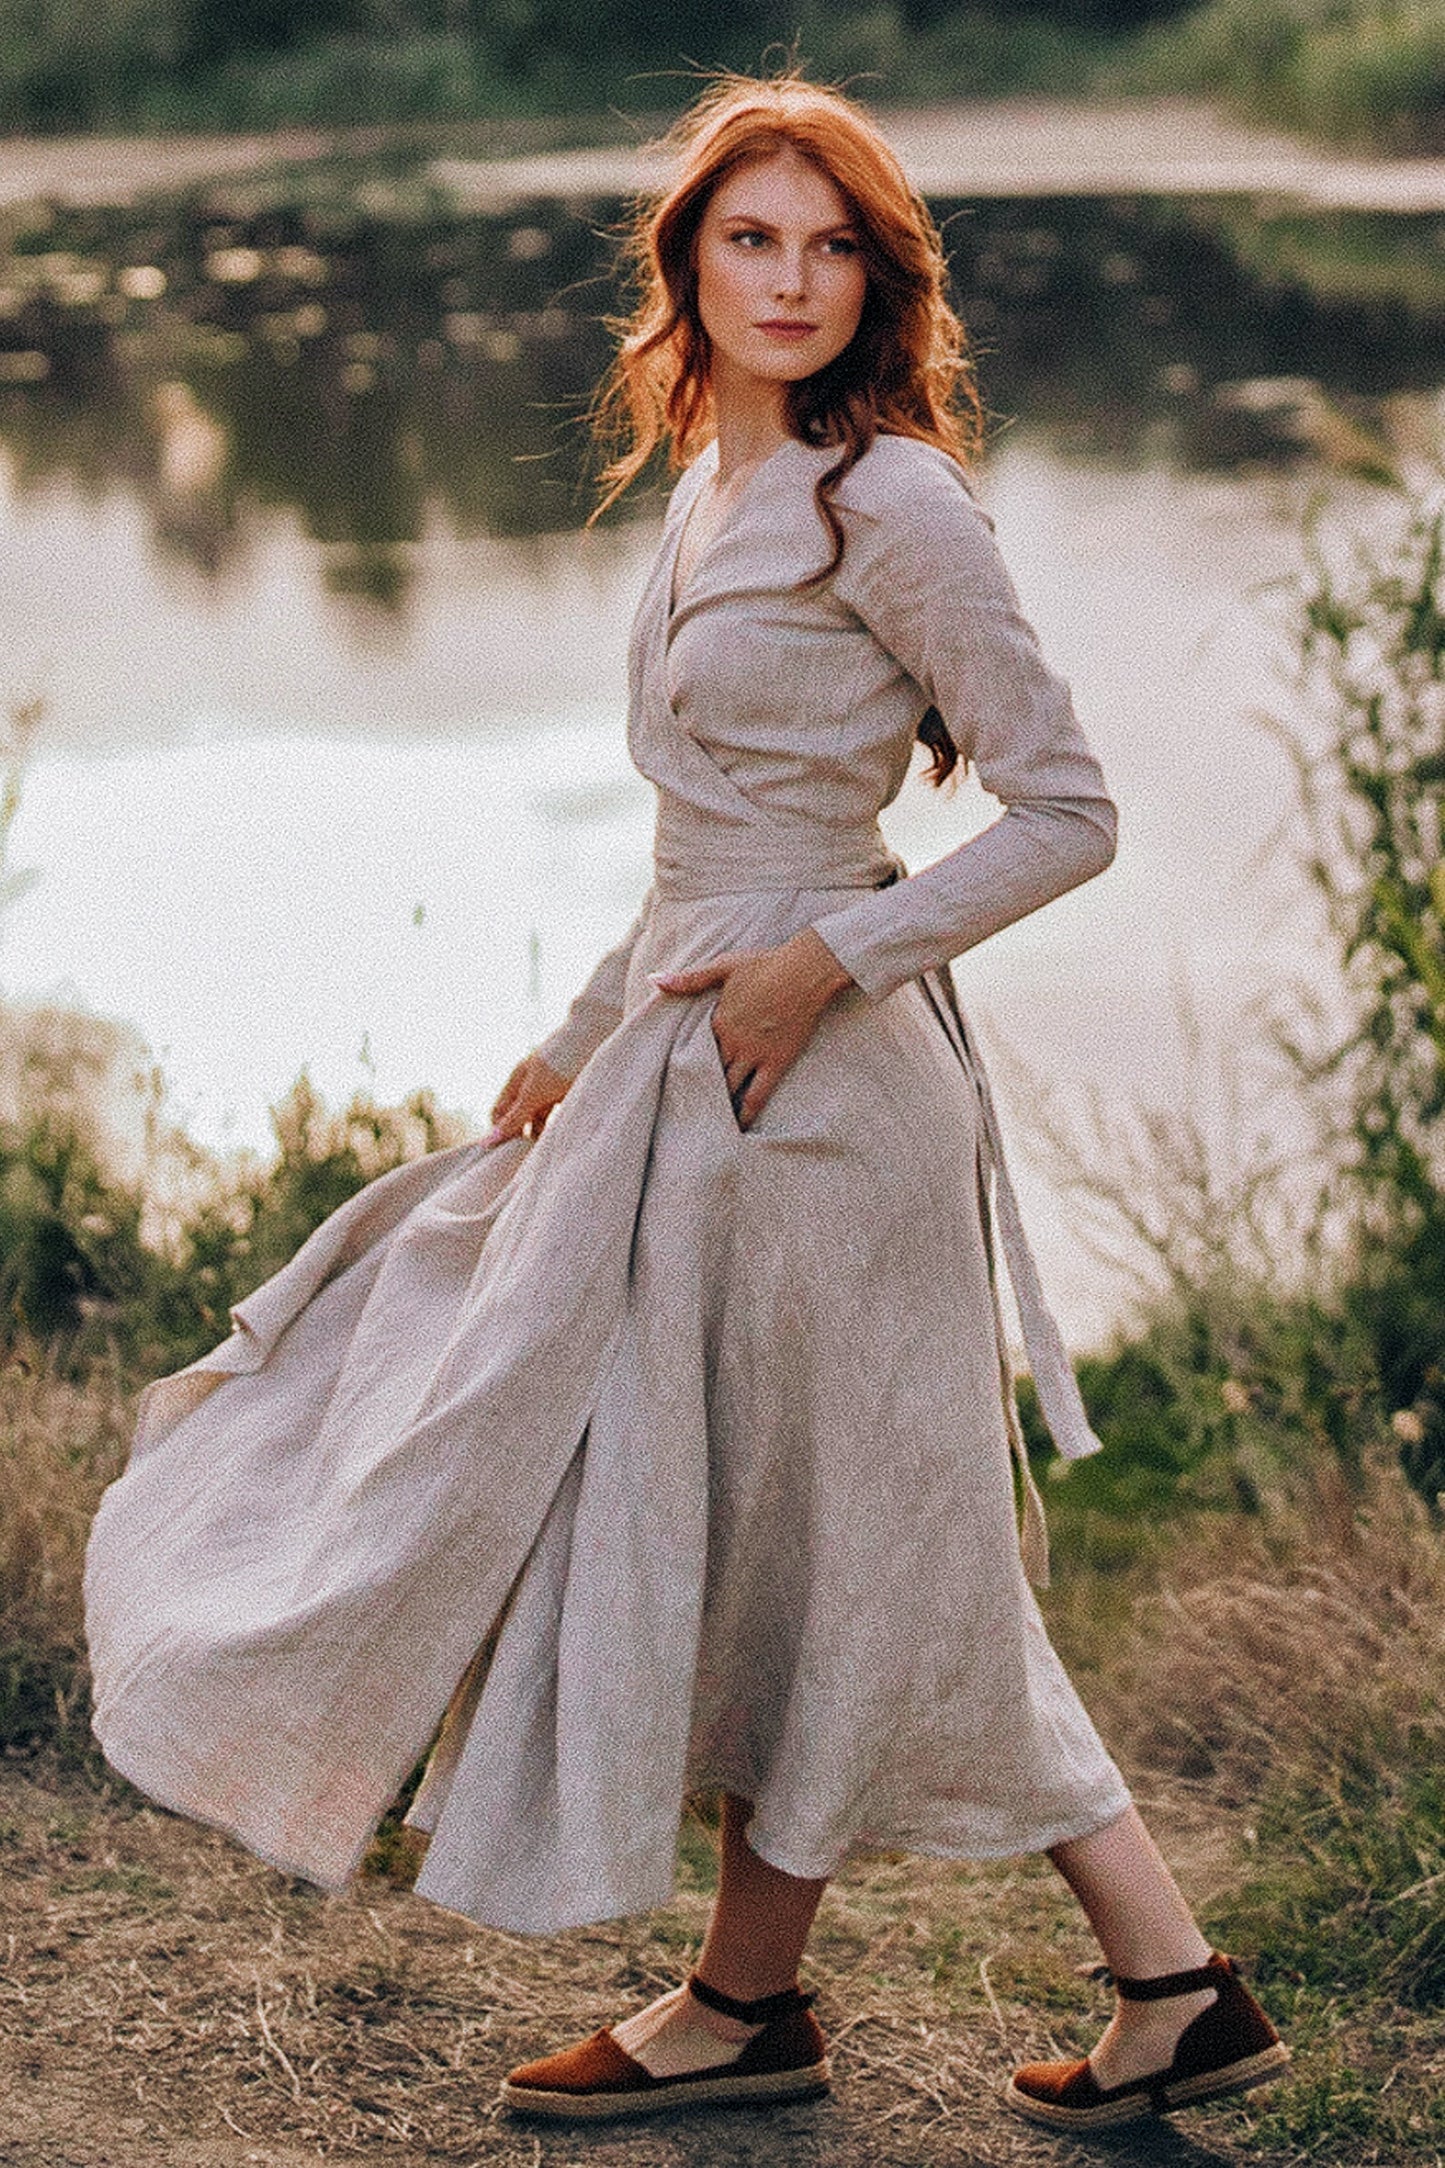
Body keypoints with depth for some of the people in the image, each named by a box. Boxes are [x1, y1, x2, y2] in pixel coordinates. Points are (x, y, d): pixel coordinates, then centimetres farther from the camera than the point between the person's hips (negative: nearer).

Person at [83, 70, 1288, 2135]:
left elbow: (1067, 810, -14)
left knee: (801, 1540, 6)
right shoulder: (711, 494, 12)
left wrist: (830, 960, -17)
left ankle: (746, 2001, 24)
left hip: (811, 1080, -10)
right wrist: (587, 1040, 20)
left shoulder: (888, 505, -13)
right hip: (689, 1057, 10)